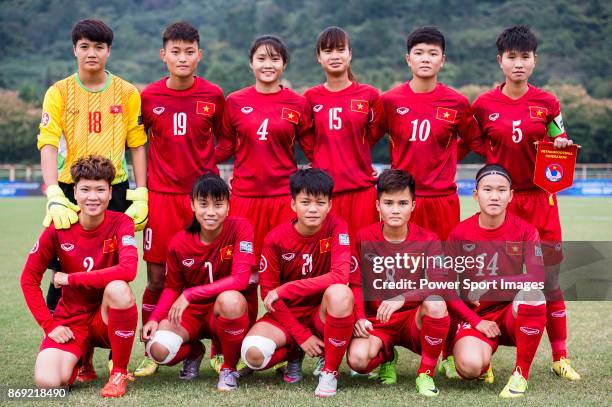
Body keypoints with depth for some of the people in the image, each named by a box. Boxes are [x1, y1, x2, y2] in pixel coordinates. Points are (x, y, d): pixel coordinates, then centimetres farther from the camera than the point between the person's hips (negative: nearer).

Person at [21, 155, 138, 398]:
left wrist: (70, 278, -22)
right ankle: (81, 359, 16)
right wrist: (49, 325, -7)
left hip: (108, 318, -2)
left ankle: (120, 372, -15)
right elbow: (29, 279, 1)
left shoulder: (121, 223, -12)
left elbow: (128, 270, -30)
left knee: (118, 288, -36)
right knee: (47, 382, -24)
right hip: (71, 318, 2)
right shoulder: (58, 228, -7)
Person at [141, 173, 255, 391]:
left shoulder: (240, 228, -16)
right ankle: (194, 352, 14)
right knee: (158, 349, -26)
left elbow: (240, 279, -24)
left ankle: (229, 367, -11)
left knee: (230, 299, -39)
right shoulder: (179, 243, -7)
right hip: (192, 312, 3)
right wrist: (154, 319, -13)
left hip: (226, 312, -2)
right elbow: (172, 288, 6)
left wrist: (189, 295, -26)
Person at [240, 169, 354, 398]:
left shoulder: (336, 227, -13)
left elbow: (340, 276, -27)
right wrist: (302, 336, -13)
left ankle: (330, 371, -15)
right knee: (253, 354, -28)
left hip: (323, 314, -1)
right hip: (287, 314, 1)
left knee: (340, 293, -36)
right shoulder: (276, 239, -10)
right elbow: (268, 294, -5)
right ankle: (294, 354, 10)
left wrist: (285, 289, -26)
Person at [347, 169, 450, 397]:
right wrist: (359, 318, -13)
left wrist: (403, 298, -34)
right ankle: (387, 357, 11)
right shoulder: (364, 238, 2)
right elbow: (355, 284, 3)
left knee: (435, 304, -36)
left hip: (415, 320, -1)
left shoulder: (428, 241, -4)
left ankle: (426, 374, -14)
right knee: (358, 359, -31)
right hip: (376, 322, 1)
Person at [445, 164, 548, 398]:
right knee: (469, 366, -32)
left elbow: (538, 278, -20)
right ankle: (484, 364, 10)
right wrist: (476, 321, -13)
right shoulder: (460, 234, -4)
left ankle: (521, 374, -18)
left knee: (532, 291, -34)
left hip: (513, 315, 1)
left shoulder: (524, 231, -5)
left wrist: (490, 284, -26)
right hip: (475, 316, 0)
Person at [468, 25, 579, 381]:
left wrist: (562, 146, -12)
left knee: (550, 282, 4)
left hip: (540, 198, 1)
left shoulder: (547, 103, 1)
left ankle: (560, 358, 17)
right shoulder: (483, 105, 0)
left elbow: (561, 145, 11)